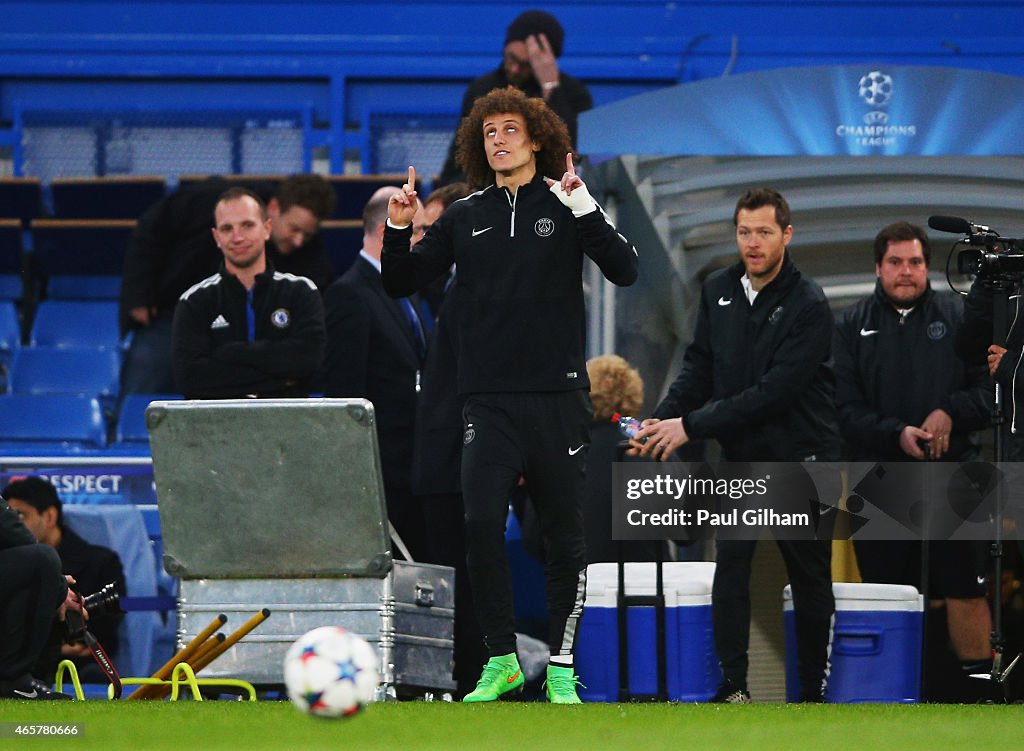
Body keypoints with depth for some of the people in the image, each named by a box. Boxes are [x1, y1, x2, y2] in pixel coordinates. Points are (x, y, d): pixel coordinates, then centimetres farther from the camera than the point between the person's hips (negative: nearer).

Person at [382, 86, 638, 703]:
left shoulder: (567, 207, 4)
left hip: (558, 397, -2)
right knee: (482, 521, -12)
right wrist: (399, 231, -2)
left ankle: (562, 668, 11)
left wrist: (583, 209, -20)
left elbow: (625, 270, -9)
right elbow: (402, 283, 16)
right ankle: (501, 659, -3)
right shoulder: (465, 218, 12)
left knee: (565, 532, 2)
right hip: (489, 400, 2)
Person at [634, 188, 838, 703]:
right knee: (730, 564, -12)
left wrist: (691, 425, -23)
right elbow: (699, 367, 9)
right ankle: (732, 686, -14)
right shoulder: (718, 292, 4)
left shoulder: (809, 307, -15)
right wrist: (662, 419, -10)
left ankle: (813, 690, 13)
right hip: (740, 455, 4)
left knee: (810, 577, 4)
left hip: (800, 455, -4)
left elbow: (773, 392, -21)